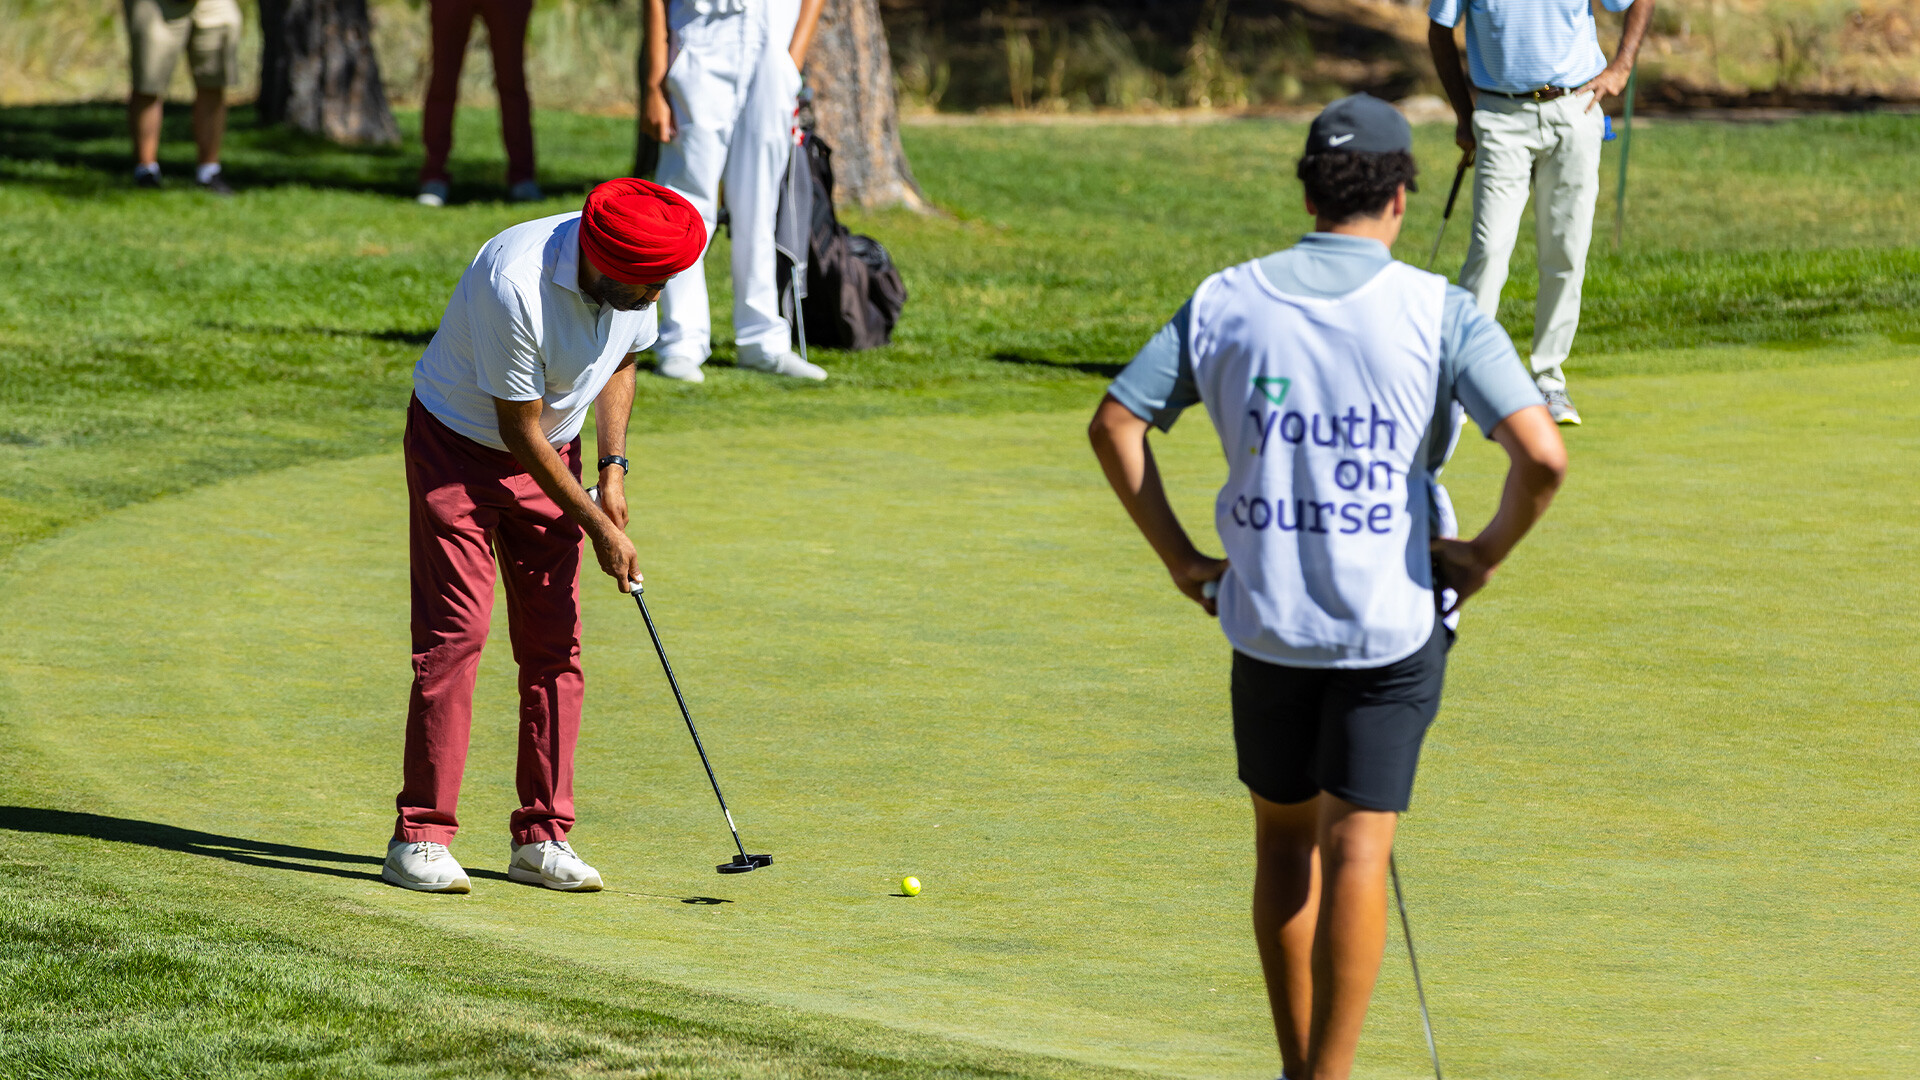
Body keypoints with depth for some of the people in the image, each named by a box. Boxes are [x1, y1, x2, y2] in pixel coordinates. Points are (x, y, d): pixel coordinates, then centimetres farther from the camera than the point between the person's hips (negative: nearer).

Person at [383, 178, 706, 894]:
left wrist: (612, 471, -4)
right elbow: (520, 428, -24)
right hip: (459, 449, -6)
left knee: (555, 642, 0)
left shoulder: (636, 279, -14)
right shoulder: (515, 285, -34)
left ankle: (541, 837, 4)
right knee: (453, 633, -13)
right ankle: (420, 836, -9)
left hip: (548, 455, 6)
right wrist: (597, 526, -18)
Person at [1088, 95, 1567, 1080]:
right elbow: (1542, 454, -18)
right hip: (1395, 619, -3)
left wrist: (1178, 556, 7)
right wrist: (1488, 553, -2)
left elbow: (1114, 422, 1)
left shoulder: (1225, 301, 0)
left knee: (1284, 840, 17)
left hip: (1266, 617, 3)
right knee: (1356, 849, -1)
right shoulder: (1440, 314, -9)